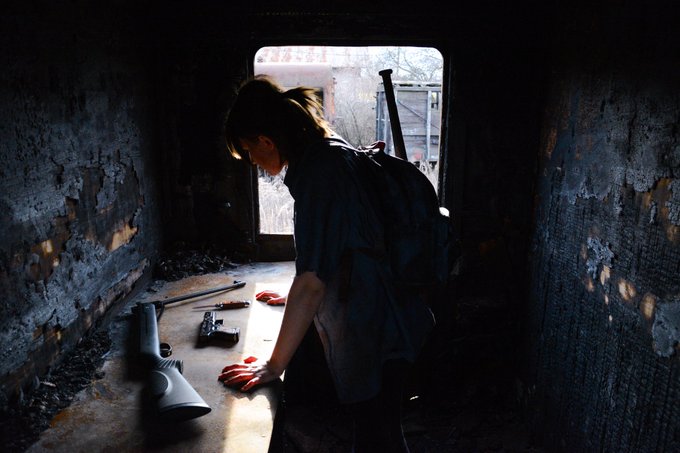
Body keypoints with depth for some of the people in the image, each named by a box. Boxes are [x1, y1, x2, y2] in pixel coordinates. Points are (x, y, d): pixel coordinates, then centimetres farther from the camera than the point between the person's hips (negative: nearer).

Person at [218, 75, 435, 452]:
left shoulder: (321, 169, -24)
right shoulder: (329, 151, 7)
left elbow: (312, 283, -27)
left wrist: (273, 366, -17)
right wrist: (297, 297, 31)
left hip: (373, 334, -9)